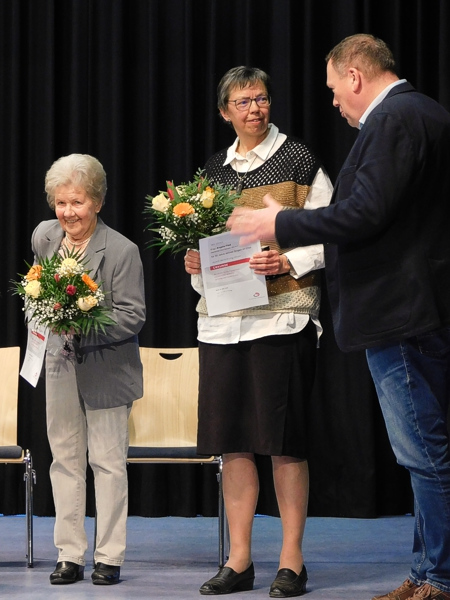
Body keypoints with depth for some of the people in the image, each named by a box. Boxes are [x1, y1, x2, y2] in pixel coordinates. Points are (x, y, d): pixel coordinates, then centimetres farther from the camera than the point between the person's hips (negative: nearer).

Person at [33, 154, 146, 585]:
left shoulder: (122, 251, -14)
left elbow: (133, 316, -16)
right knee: (64, 459, 9)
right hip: (60, 365, 5)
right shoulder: (43, 237, 2)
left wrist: (86, 326, -27)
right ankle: (69, 554, 16)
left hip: (107, 368, -5)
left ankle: (109, 557, 8)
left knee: (108, 461, 1)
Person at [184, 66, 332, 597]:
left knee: (284, 441, -4)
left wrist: (289, 262, -17)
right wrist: (194, 261, 3)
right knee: (230, 439, 5)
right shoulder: (214, 169, 16)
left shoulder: (298, 160, 2)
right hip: (221, 317, 5)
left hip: (281, 313, -5)